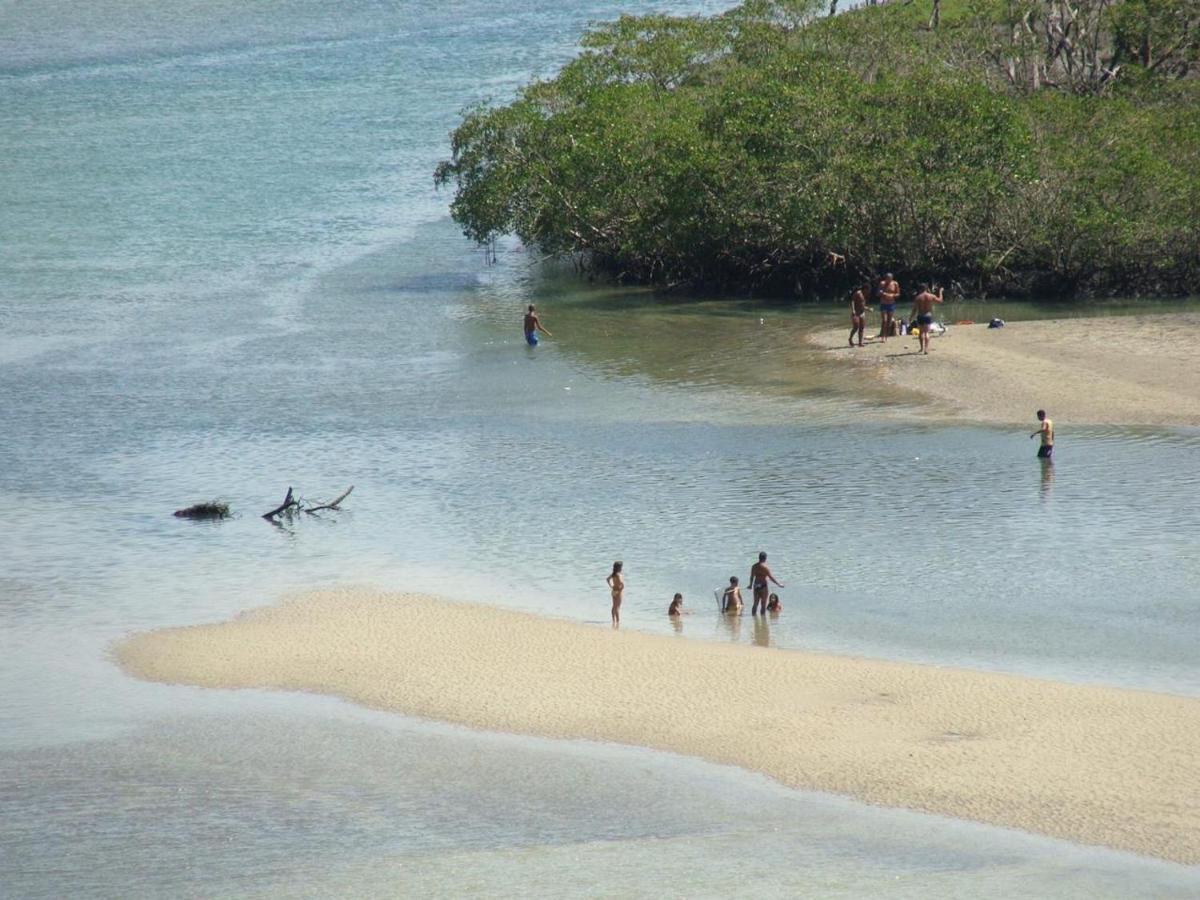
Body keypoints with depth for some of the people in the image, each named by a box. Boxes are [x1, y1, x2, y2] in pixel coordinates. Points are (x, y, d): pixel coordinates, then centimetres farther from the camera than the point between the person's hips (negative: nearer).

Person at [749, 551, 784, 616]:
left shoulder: (754, 566, 5)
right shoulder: (765, 567, -14)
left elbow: (752, 577, 16)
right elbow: (771, 577, -13)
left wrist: (751, 585, 32)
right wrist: (779, 584, -4)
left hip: (756, 586, 6)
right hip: (763, 586, -6)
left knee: (755, 603, 13)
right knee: (763, 604, 0)